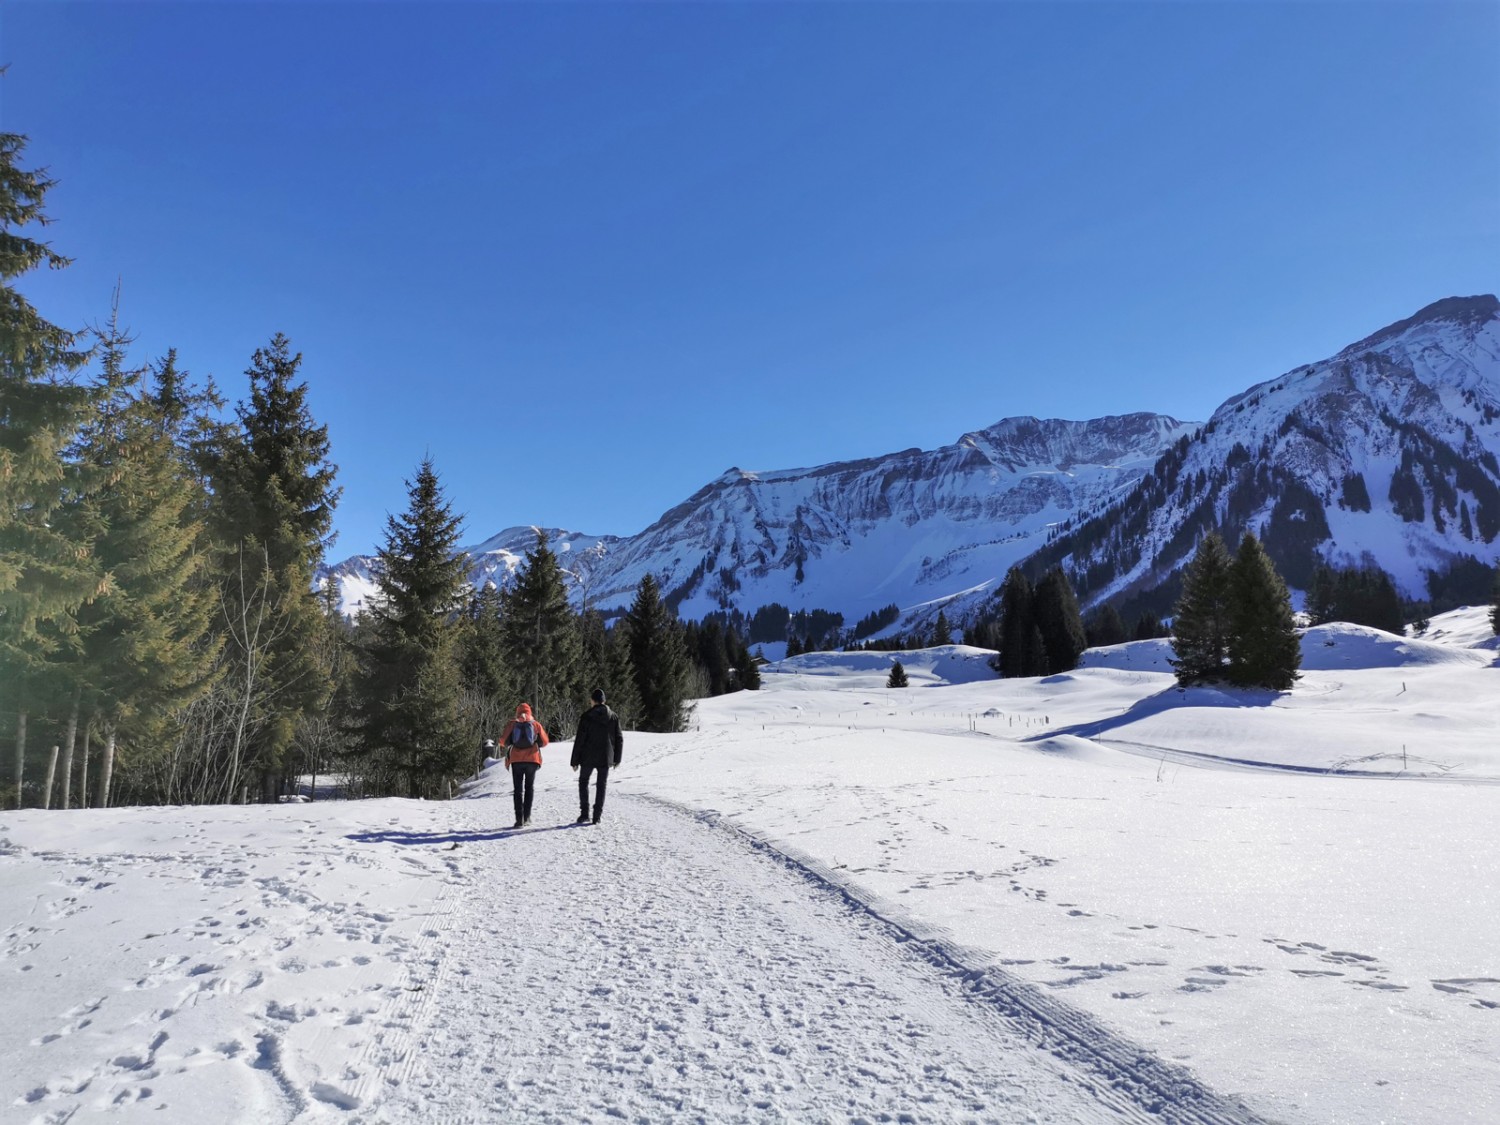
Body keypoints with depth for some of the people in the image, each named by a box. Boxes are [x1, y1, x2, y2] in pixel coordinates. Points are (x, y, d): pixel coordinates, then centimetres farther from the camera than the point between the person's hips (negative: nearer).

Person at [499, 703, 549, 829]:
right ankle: (526, 817, 8)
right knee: (529, 788, 13)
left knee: (518, 789, 5)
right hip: (532, 759, 0)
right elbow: (544, 741, 5)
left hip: (516, 760, 0)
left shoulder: (512, 724, 3)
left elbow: (503, 741, -1)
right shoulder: (536, 724, 4)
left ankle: (519, 819, -4)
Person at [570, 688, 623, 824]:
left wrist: (575, 760, -3)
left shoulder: (586, 716, -9)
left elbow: (579, 740, -9)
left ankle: (584, 814, 7)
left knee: (583, 782, 14)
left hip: (588, 757, -2)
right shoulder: (613, 717, 1)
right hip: (605, 758, 2)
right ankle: (597, 816, 5)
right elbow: (619, 739, 4)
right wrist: (617, 758, 13)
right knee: (601, 785, 9)